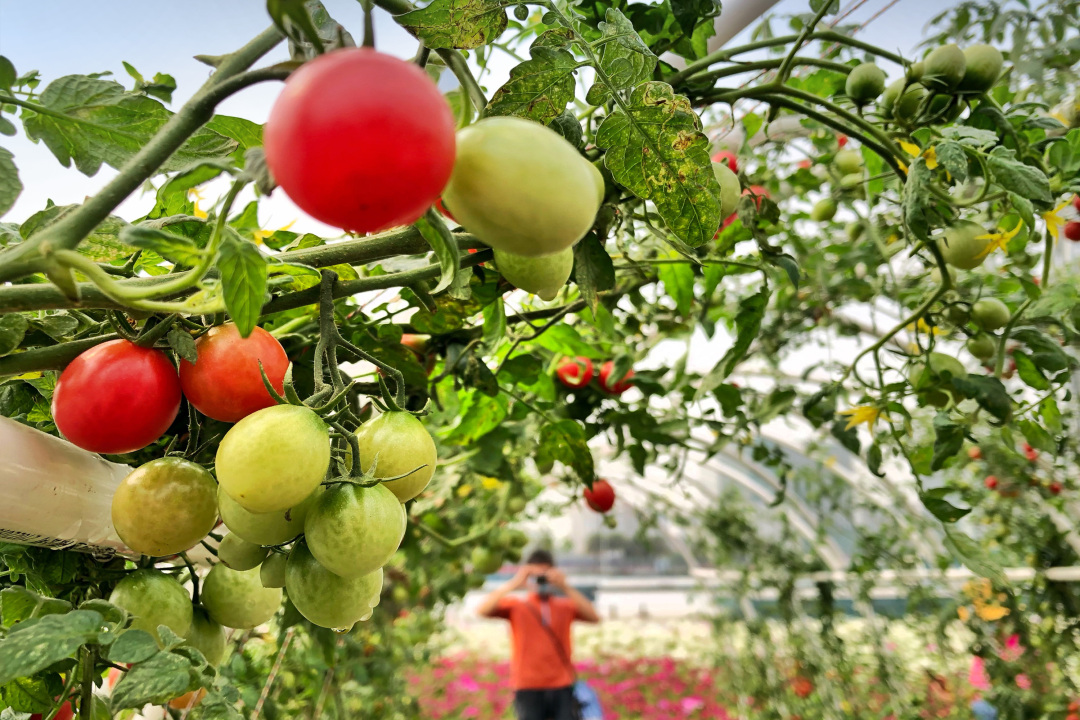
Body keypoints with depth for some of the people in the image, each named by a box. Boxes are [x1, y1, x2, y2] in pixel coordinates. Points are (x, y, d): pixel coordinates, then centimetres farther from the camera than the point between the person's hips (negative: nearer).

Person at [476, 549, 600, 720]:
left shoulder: (565, 606, 9)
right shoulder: (515, 605, 6)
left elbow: (594, 617, -9)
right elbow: (482, 610, -10)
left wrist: (565, 587, -15)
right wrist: (513, 584, -16)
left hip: (562, 688, 1)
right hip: (528, 690, -1)